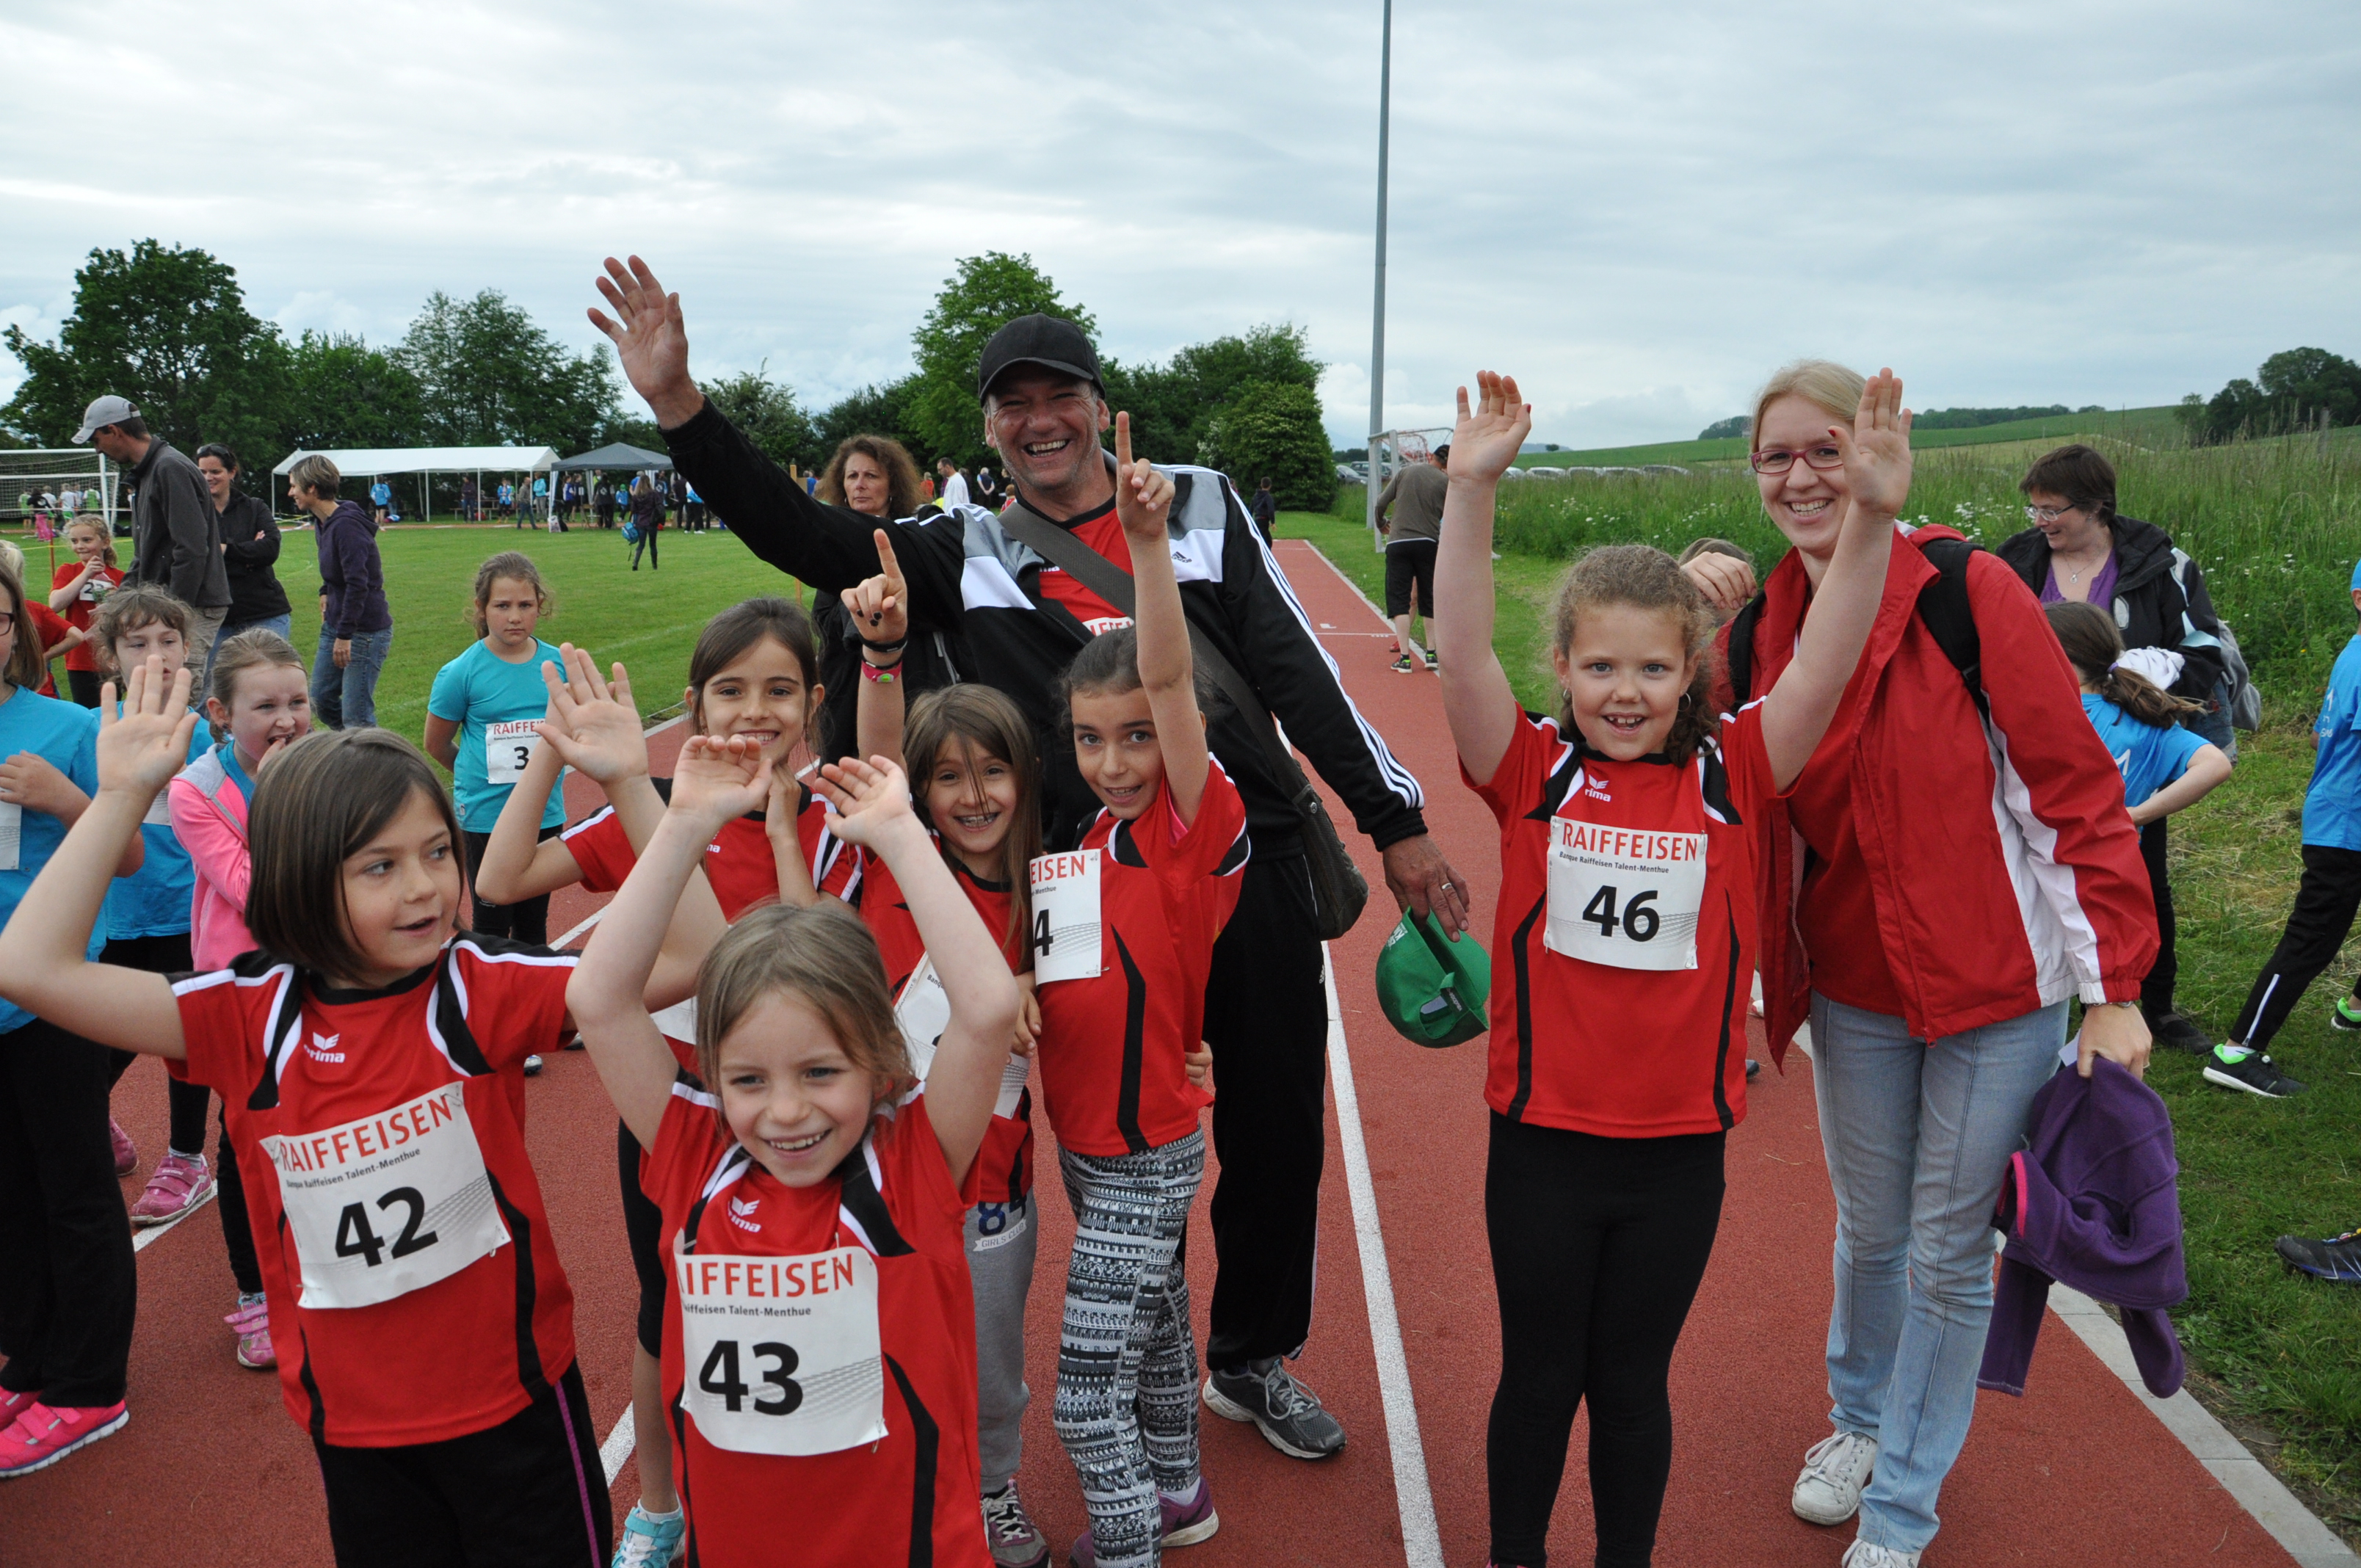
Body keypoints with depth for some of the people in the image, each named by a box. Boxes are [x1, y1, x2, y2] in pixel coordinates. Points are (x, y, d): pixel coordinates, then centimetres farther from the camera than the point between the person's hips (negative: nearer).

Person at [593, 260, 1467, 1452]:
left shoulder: (1202, 509, 6)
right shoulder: (969, 557, 5)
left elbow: (1299, 672, 3)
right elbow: (798, 536, -4)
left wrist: (1397, 824, 1)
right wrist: (677, 401, -15)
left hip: (1259, 873, 2)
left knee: (1278, 1130, 13)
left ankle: (1251, 1360, 38)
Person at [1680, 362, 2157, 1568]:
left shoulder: (1966, 591, -16)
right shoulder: (1761, 625, -1)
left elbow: (2077, 788, -13)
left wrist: (2112, 988, -14)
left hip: (1994, 982, -4)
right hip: (1852, 985, 4)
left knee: (1950, 1250, 9)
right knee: (1869, 1227, 19)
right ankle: (1861, 1420, 46)